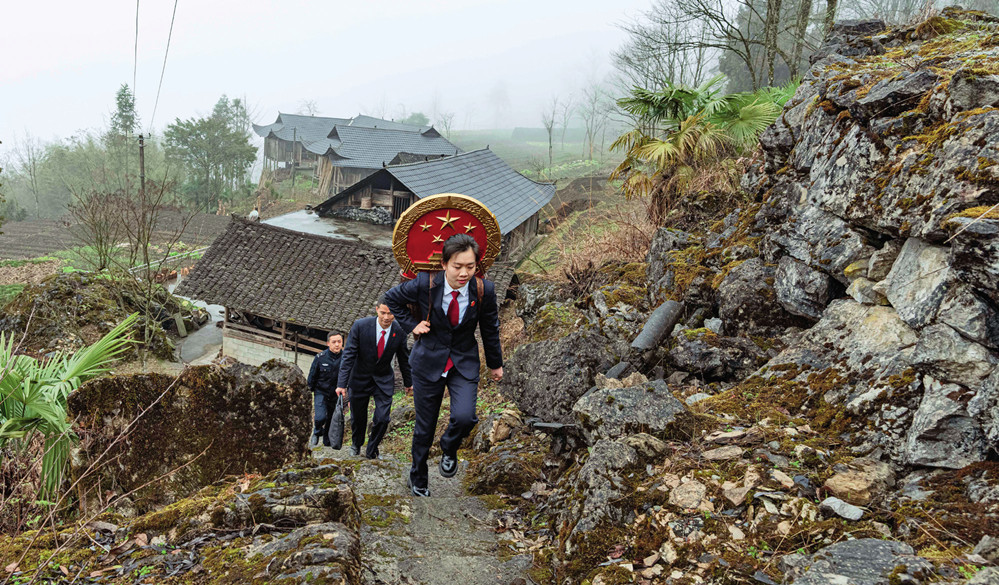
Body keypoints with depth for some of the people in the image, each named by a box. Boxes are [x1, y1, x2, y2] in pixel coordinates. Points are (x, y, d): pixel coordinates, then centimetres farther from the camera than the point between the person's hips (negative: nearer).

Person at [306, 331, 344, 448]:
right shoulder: (320, 358, -13)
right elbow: (312, 377, -1)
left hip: (335, 395, 2)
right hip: (321, 393, -2)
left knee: (332, 420, 9)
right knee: (320, 417, -18)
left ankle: (327, 442, 31)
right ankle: (317, 434, 14)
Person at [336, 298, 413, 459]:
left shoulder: (399, 331, -13)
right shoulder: (360, 326, -20)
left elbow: (403, 358, 2)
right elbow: (349, 355, -17)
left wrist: (408, 382, 11)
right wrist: (342, 384, -20)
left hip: (384, 380, 1)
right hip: (360, 378, -1)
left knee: (382, 419, -8)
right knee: (358, 418, 13)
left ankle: (371, 451, 17)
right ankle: (356, 444, 44)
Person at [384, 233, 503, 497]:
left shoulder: (484, 290, -14)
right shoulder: (424, 284, -18)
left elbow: (490, 329, 3)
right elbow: (391, 298, 3)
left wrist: (495, 364, 14)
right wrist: (411, 324, -8)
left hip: (464, 364, 0)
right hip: (429, 362, 0)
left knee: (464, 417, -22)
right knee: (424, 428, 10)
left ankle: (449, 449, 14)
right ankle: (417, 479, 37)